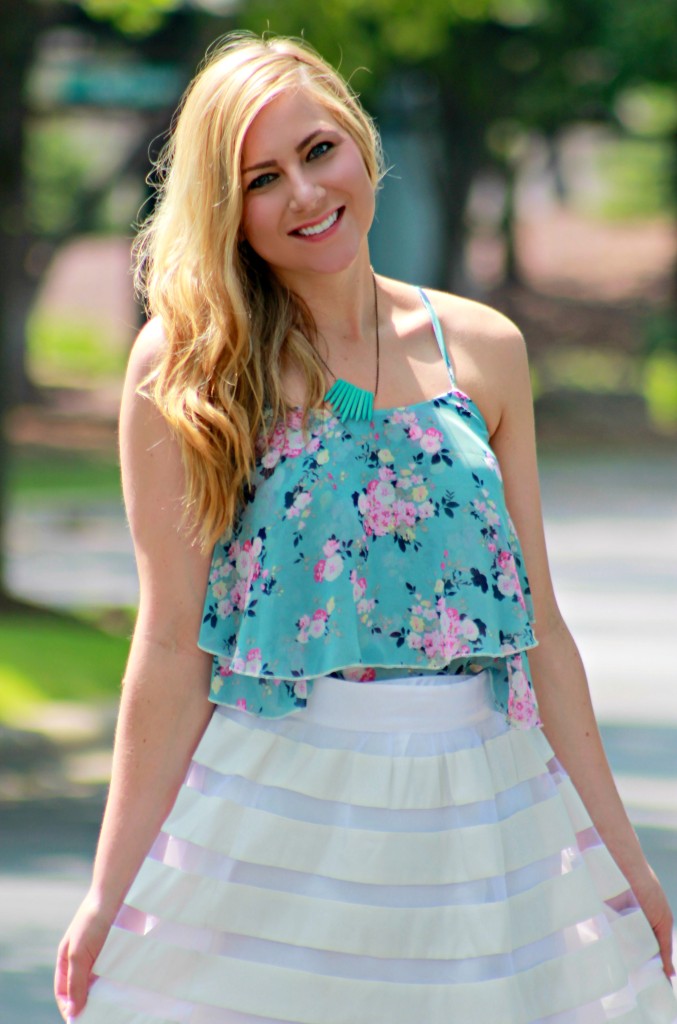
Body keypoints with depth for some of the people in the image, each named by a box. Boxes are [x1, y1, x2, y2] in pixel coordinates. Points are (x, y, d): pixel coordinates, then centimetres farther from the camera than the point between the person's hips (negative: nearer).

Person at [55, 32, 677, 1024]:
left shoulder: (482, 350, 5)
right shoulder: (185, 369, -4)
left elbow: (538, 624, 8)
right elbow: (172, 643, -5)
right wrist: (111, 892, -8)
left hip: (481, 814, 3)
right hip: (274, 809, -3)